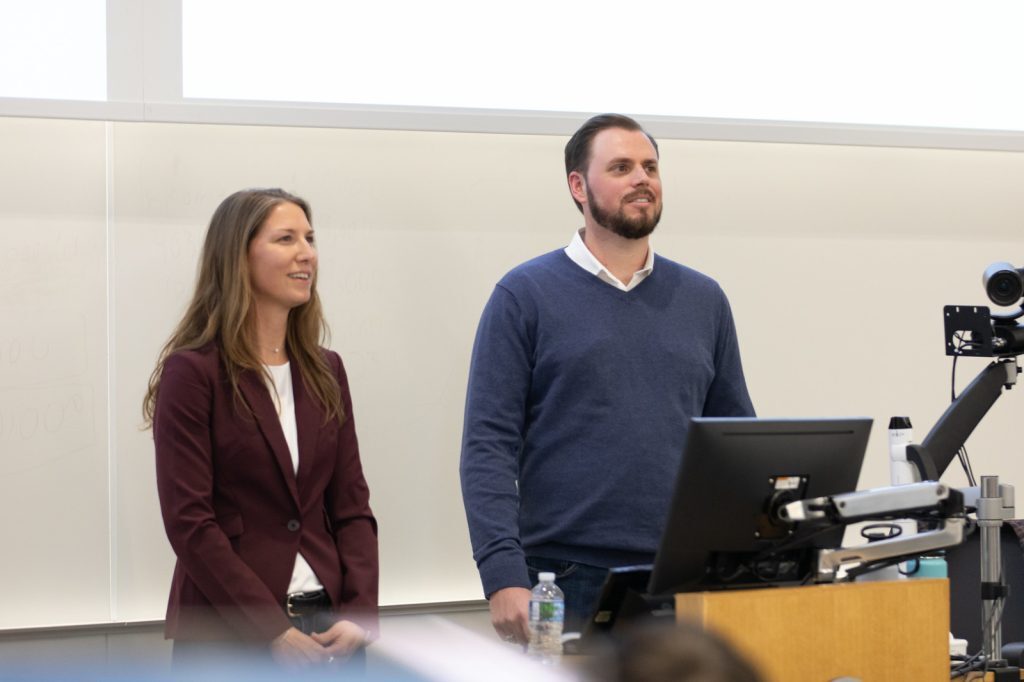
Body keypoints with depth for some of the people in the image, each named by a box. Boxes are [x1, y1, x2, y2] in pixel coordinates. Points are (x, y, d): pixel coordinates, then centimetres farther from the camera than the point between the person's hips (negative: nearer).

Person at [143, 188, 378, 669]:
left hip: (328, 629, 5)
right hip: (230, 634, -5)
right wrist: (274, 631, -15)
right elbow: (189, 522, -12)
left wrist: (360, 613, -6)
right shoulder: (192, 372, -7)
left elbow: (351, 506, 8)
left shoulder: (326, 372, 10)